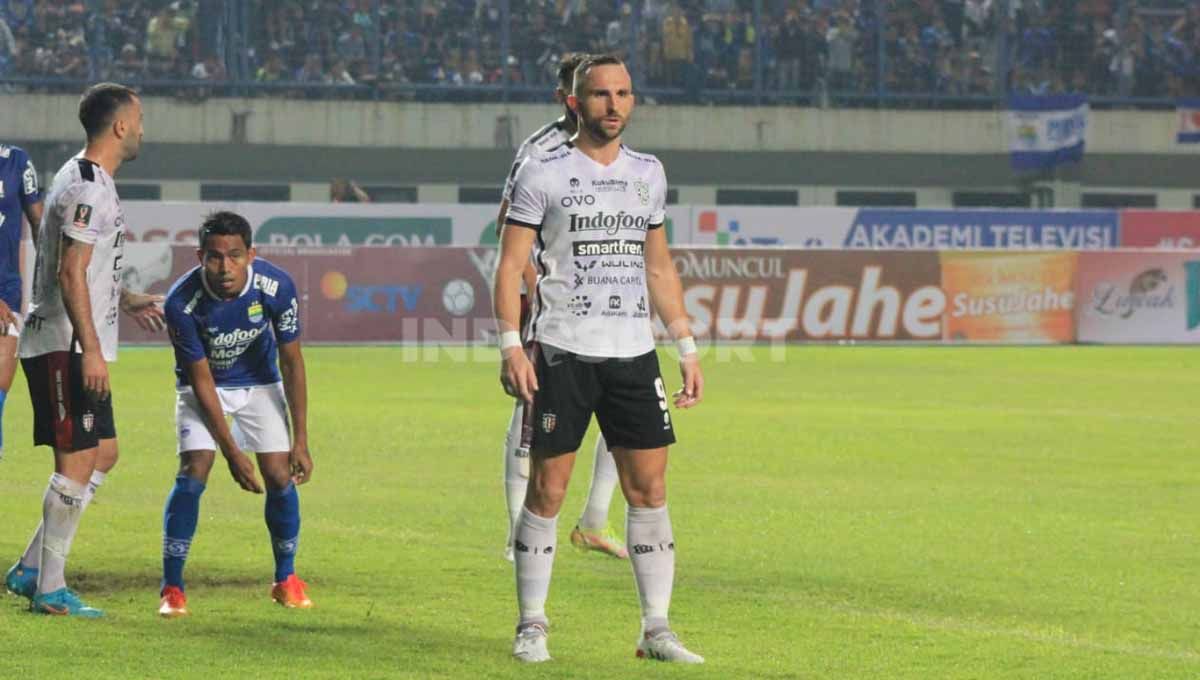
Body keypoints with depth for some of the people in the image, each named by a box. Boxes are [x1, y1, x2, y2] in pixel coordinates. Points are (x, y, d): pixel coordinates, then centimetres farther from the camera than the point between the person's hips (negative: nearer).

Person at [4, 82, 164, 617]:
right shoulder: (88, 188, -16)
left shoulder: (86, 181, 17)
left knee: (103, 453, 13)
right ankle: (50, 590, -4)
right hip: (67, 346, -11)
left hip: (78, 347, 11)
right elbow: (70, 275, -21)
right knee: (76, 461, -7)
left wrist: (125, 302, 34)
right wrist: (91, 351, -23)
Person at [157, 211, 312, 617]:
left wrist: (300, 441, -16)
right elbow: (201, 380, -24)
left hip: (259, 382, 2)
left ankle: (286, 580, 12)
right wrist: (232, 452, -24)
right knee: (194, 470, -19)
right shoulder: (182, 302, -32)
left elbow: (292, 362, -16)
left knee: (279, 475, -8)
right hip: (203, 386, -2)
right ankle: (171, 589, -11)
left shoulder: (276, 287, -28)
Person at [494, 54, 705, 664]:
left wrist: (686, 346, 15)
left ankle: (656, 630, 5)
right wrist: (510, 346, -13)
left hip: (633, 353, 4)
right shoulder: (543, 174, -2)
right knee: (547, 491, -2)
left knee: (649, 488, 0)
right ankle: (531, 627, 8)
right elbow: (511, 265, -3)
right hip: (561, 352, -4)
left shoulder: (648, 174, 13)